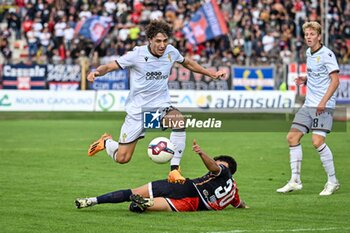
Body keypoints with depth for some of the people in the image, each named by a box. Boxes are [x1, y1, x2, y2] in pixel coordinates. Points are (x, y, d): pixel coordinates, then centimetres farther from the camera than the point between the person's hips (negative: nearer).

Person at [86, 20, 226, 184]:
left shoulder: (171, 52, -1)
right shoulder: (137, 55, -14)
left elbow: (188, 63, 21)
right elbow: (110, 66, -11)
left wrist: (211, 74, 22)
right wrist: (96, 72, -33)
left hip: (161, 106, 3)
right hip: (137, 110, -3)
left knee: (179, 120, -34)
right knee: (122, 158, -4)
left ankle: (174, 170, -27)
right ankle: (106, 142, 33)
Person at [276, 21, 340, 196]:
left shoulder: (326, 54, -10)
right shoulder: (308, 53, 13)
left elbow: (335, 80, -15)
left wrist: (323, 102, -23)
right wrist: (304, 80, 5)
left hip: (324, 106, -8)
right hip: (308, 104, 8)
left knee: (317, 141, -18)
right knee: (292, 137, 2)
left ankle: (332, 181, -4)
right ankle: (295, 181, 8)